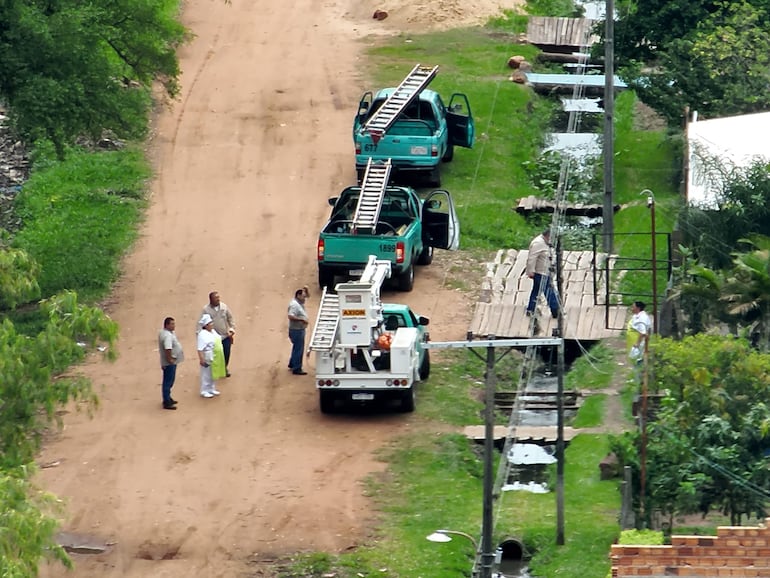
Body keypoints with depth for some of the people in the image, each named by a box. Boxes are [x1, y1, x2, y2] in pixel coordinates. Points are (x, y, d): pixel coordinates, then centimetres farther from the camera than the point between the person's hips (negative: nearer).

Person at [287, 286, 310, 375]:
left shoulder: (300, 302, 9)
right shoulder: (294, 305, -21)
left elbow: (308, 295, 23)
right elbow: (290, 316, -32)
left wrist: (306, 290, 2)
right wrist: (301, 319, -29)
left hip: (300, 329, 11)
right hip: (296, 330, -11)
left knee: (297, 348, 23)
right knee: (298, 349, -6)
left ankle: (292, 364, 37)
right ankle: (297, 369, -2)